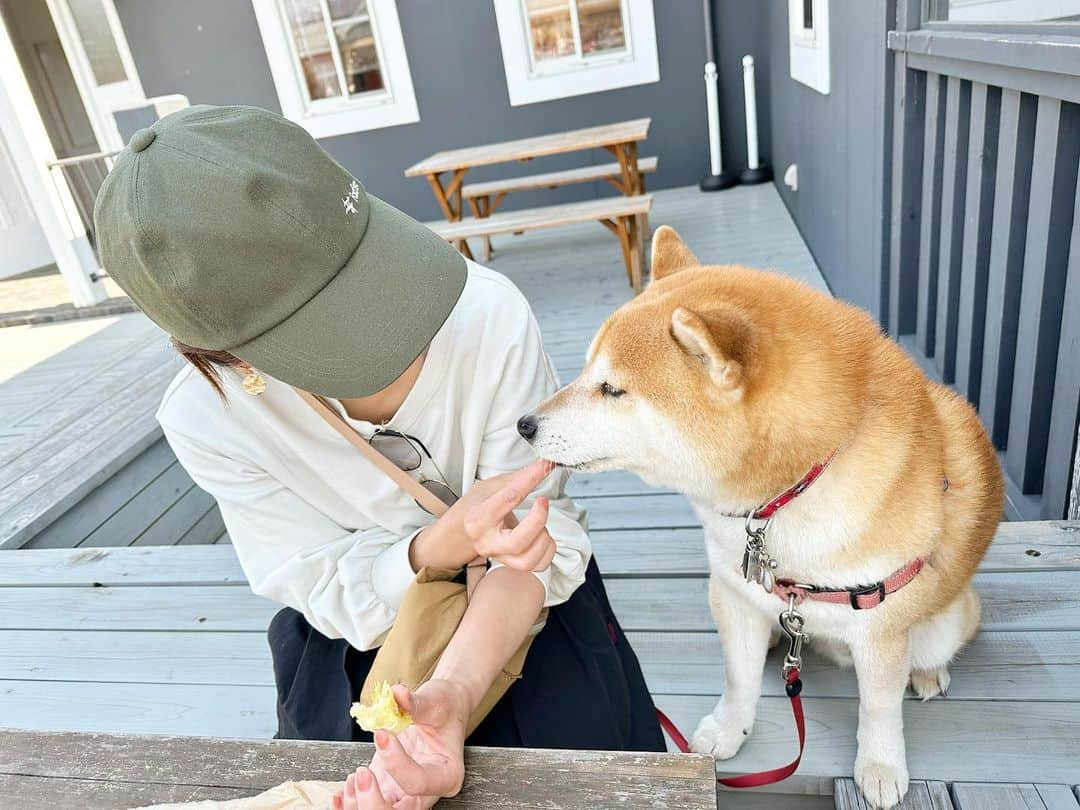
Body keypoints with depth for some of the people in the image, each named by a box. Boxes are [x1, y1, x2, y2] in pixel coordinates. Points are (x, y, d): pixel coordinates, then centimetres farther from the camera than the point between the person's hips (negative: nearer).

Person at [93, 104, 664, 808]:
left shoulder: (488, 313, -31)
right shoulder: (205, 419, -24)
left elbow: (549, 533, -24)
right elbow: (336, 594, -18)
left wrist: (453, 692, -40)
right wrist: (449, 543, -41)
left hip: (521, 594, 0)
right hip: (359, 621, 1)